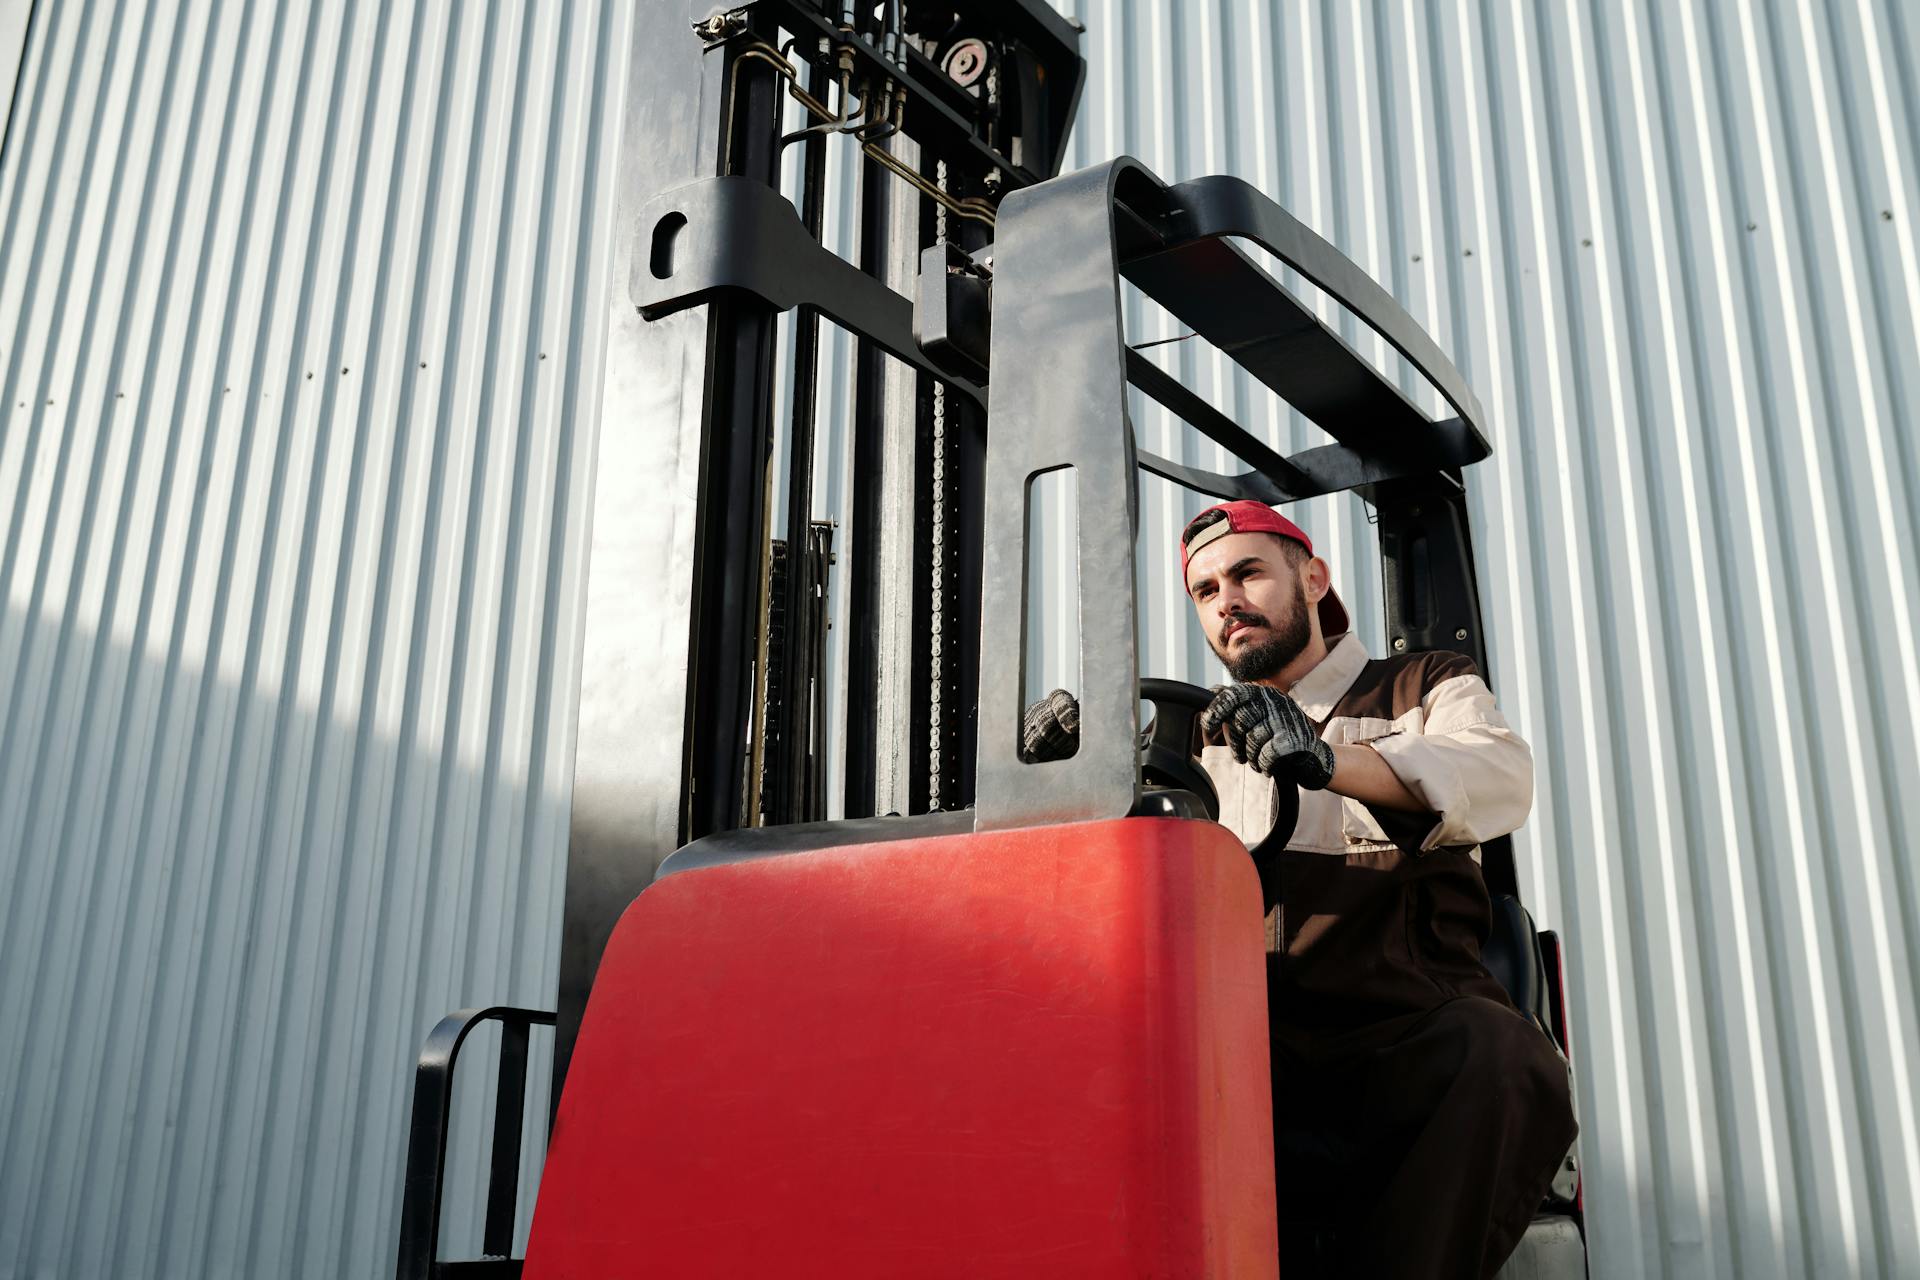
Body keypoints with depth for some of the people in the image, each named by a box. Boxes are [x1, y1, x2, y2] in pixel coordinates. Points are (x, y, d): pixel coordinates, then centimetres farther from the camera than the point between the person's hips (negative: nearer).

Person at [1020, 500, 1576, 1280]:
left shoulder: (1427, 689, 17)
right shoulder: (1201, 738, 26)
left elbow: (1498, 780, -7)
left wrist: (1326, 758, -27)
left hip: (1409, 1050, -2)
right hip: (1256, 1058, 2)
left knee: (1499, 1057, -34)